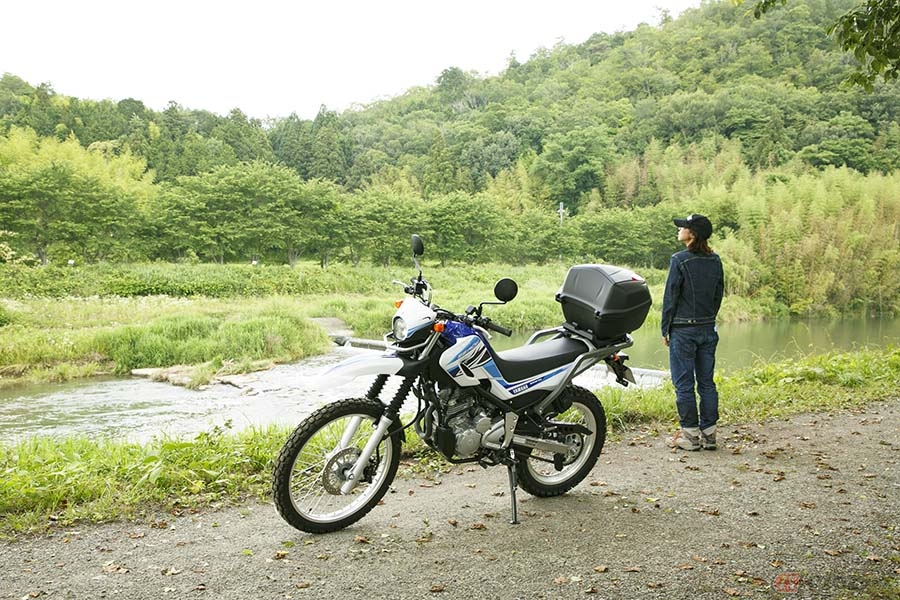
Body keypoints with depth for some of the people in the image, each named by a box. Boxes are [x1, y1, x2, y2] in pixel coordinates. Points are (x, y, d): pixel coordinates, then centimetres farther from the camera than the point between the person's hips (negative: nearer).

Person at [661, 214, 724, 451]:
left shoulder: (680, 260, -13)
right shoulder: (715, 260, 5)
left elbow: (670, 297, -11)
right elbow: (719, 295, 11)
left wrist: (665, 329, -3)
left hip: (683, 330, -6)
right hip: (708, 329, 6)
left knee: (684, 383, 2)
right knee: (706, 382, 11)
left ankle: (690, 434, 6)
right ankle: (709, 433, 16)